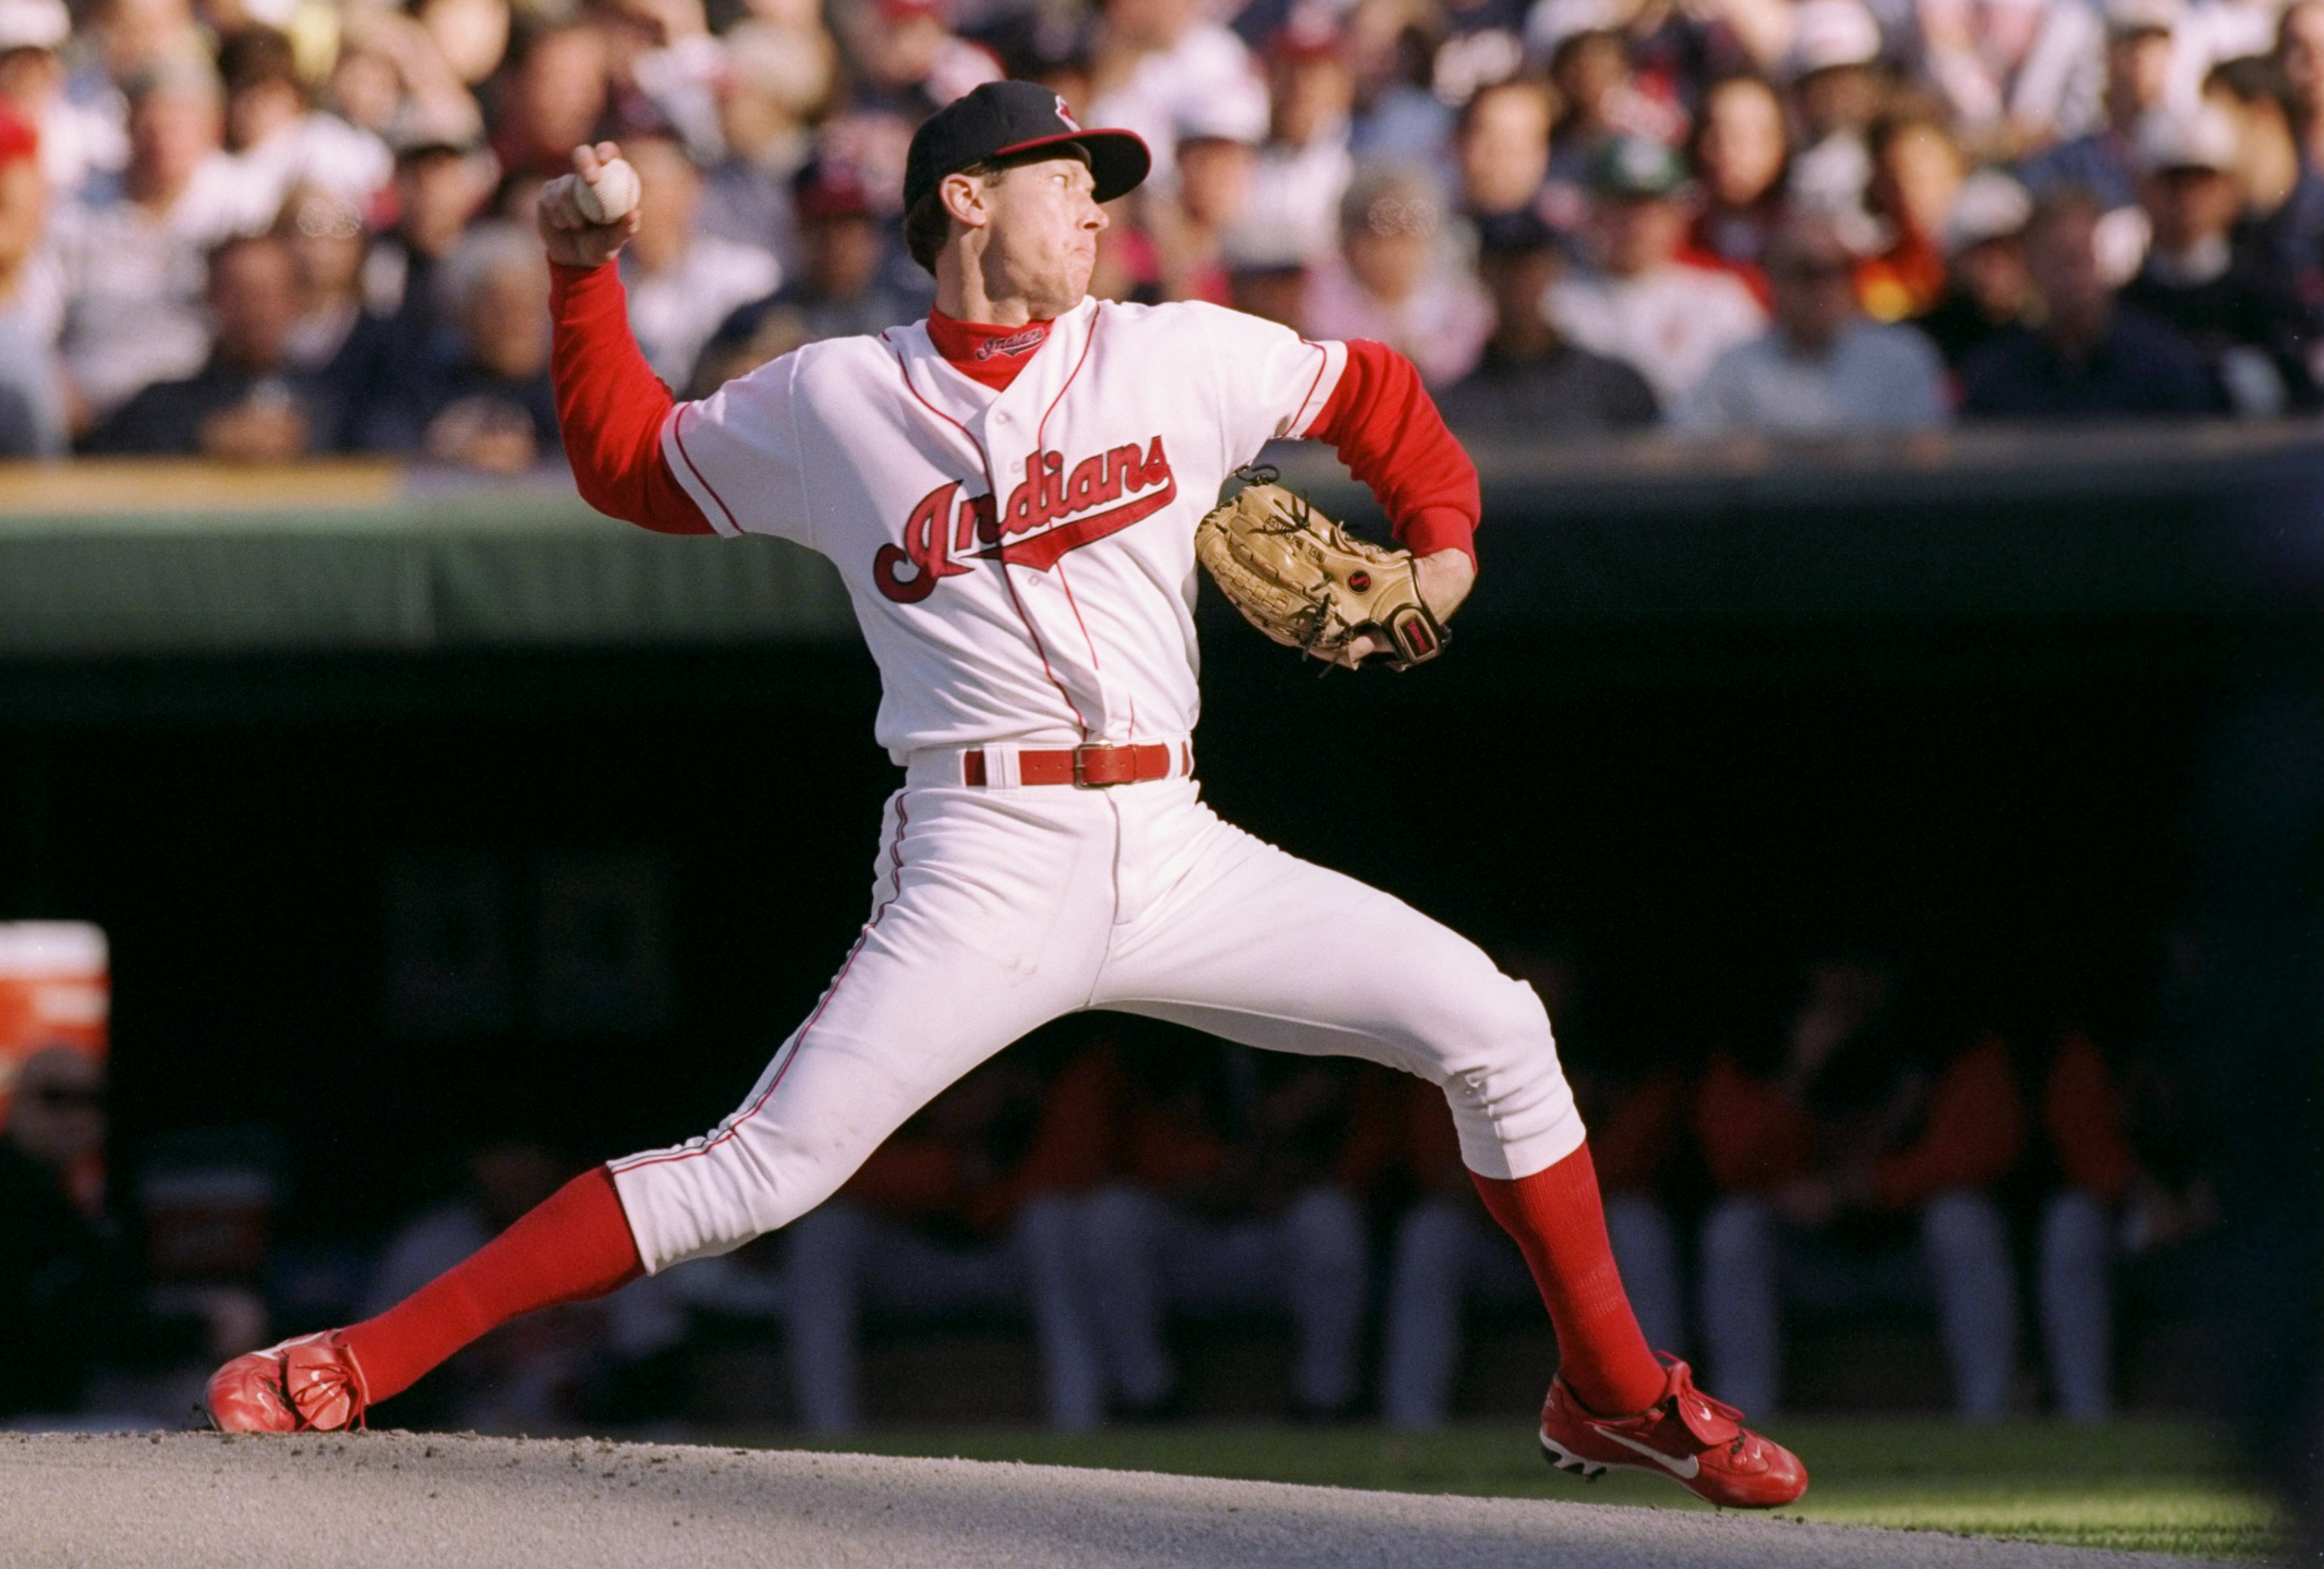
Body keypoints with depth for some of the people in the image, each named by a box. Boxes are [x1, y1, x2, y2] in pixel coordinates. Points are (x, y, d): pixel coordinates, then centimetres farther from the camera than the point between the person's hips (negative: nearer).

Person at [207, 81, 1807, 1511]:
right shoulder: (828, 404, 5)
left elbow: (1374, 391, 23)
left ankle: (1614, 1390, 12)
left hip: (1172, 853, 4)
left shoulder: (1177, 360, 9)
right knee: (759, 1172, -16)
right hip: (983, 873, -4)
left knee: (1487, 1020, -4)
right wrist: (586, 278, 8)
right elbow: (629, 461, 19)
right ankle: (365, 1362, -14)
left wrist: (1444, 540, 8)